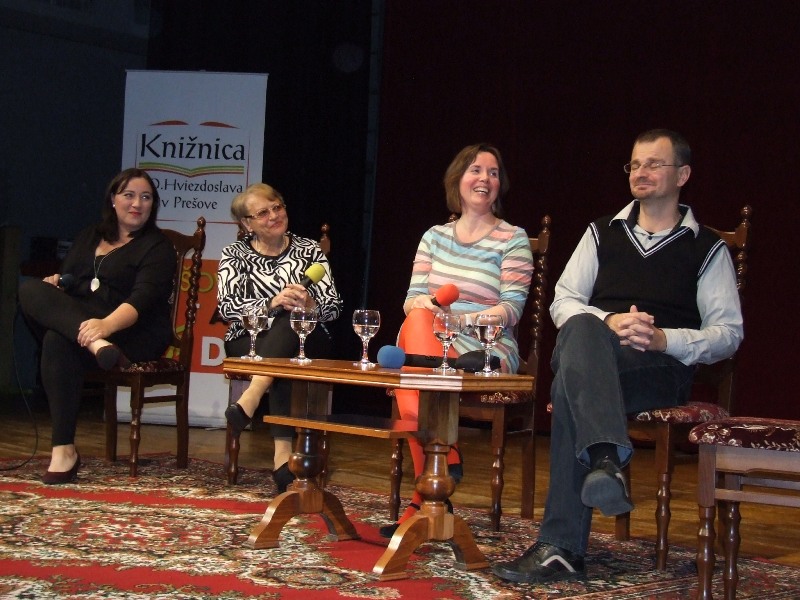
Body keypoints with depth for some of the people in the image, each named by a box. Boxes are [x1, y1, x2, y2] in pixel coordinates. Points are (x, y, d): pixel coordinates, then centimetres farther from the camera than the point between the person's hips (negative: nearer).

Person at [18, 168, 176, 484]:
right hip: (77, 326, 6)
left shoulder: (157, 246, 2)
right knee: (30, 289, -25)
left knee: (58, 341, -33)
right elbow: (65, 278, 25)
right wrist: (55, 283, -3)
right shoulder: (88, 237, 22)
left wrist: (106, 325, -35)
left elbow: (142, 298, -15)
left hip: (133, 336, -6)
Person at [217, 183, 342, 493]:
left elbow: (333, 306, 4)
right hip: (249, 343, -1)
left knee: (290, 321, -36)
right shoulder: (234, 254, 12)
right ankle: (283, 452, -48)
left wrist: (309, 305, -20)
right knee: (283, 362, -37)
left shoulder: (309, 250, 13)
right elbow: (227, 306, -6)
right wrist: (273, 303, -23)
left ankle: (251, 398, -50)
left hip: (304, 342, 1)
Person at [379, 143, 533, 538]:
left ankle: (424, 499, -21)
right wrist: (421, 305, -16)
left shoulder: (513, 239, 5)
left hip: (488, 349, -4)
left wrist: (464, 318, -20)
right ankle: (447, 458, -32)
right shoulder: (434, 236, 18)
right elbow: (413, 297, 9)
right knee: (417, 322, -36)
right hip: (428, 343, 4)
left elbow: (512, 308, -5)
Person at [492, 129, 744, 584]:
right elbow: (563, 302, 13)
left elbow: (728, 333, 6)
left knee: (571, 388, -37)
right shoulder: (602, 233, 24)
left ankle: (561, 547, -47)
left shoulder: (708, 248, 14)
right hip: (587, 354, 3)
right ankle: (608, 459, -58)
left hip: (663, 369, -2)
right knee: (582, 329, -38)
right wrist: (608, 323, -10)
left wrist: (663, 339, -13)